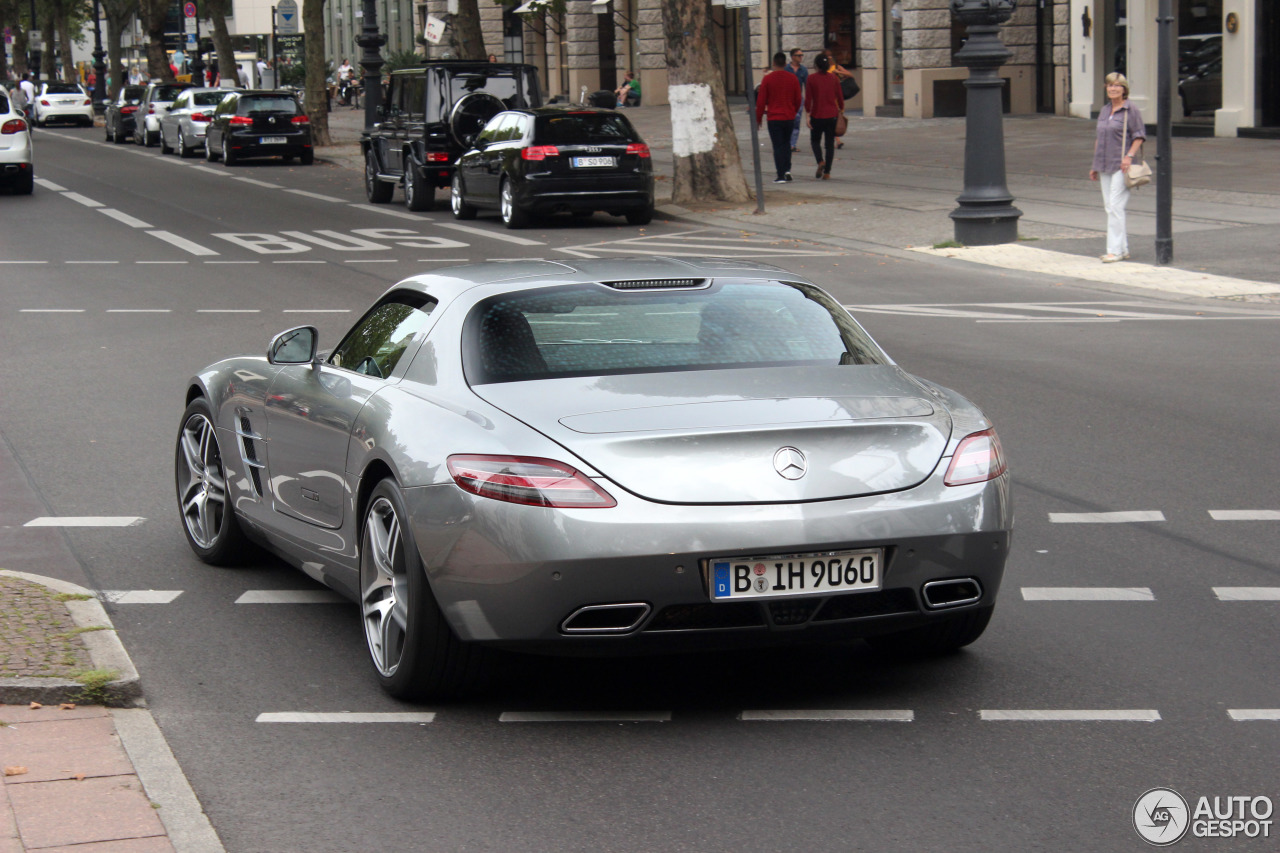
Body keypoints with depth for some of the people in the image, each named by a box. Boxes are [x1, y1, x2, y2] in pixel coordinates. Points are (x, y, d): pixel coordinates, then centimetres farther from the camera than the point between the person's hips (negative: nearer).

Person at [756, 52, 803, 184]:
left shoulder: (768, 79, -8)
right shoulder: (793, 79, 0)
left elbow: (761, 101, -6)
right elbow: (798, 100, 6)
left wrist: (758, 118, 4)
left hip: (774, 118, -3)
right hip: (789, 117, 3)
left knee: (778, 146, 1)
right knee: (786, 143, 20)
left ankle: (781, 175, -3)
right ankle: (787, 169, 8)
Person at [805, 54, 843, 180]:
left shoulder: (811, 78, -7)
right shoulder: (833, 78, 3)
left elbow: (808, 99, -9)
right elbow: (839, 96, 6)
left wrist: (808, 115, -6)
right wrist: (841, 110, 18)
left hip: (817, 115, -2)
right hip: (832, 115, 2)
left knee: (815, 140, 16)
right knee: (830, 143, 7)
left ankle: (820, 161, -10)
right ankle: (827, 172, 3)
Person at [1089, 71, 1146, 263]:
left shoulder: (1130, 110, -5)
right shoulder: (1105, 110, 15)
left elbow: (1139, 136, -7)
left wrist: (1129, 156, -19)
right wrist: (1095, 165, 19)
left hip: (1121, 165, -8)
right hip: (1104, 166, 8)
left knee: (1115, 206, -12)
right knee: (1109, 206, 8)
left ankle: (1115, 250, -11)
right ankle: (1124, 248, 14)